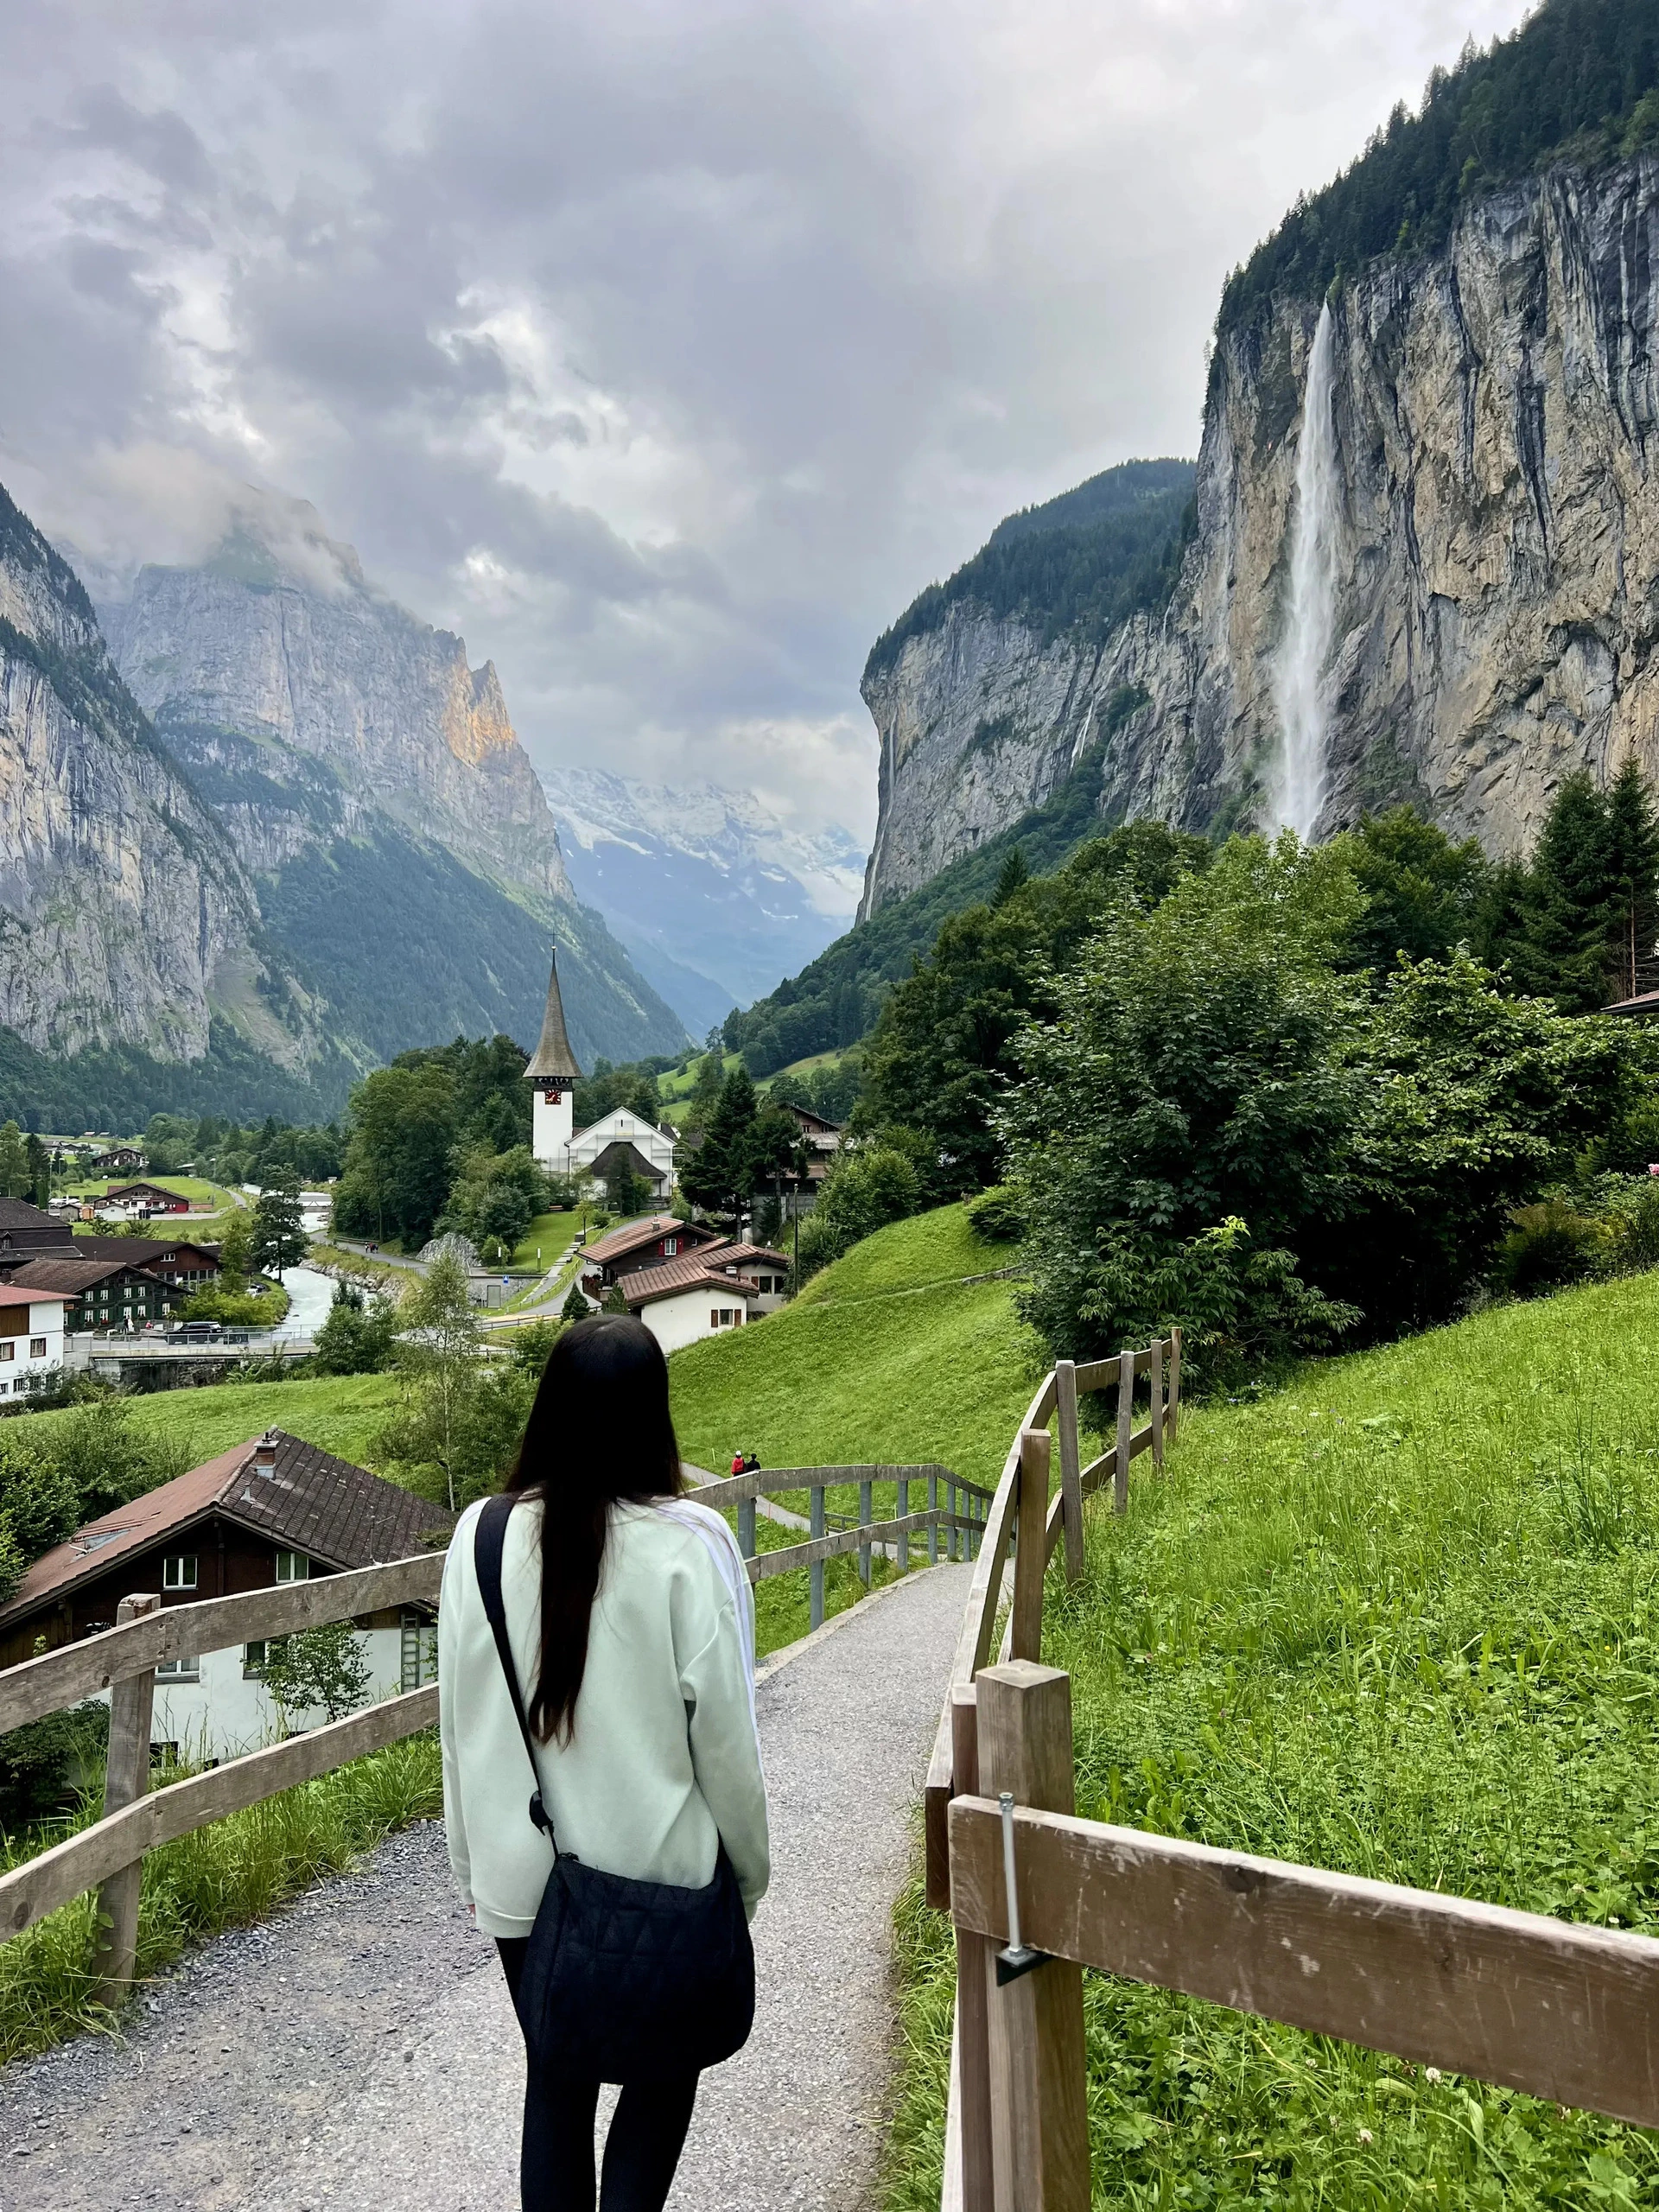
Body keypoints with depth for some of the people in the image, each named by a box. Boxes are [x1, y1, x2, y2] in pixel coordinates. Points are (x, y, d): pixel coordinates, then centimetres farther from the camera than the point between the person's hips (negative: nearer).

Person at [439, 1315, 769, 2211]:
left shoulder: (482, 1536, -10)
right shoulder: (688, 1545, -19)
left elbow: (459, 1718, -1)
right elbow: (724, 1728, -13)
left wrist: (471, 1859, 13)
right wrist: (749, 1867, 3)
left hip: (523, 1872, 3)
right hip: (660, 1872, -2)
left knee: (554, 2079, 21)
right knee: (662, 2072, 21)